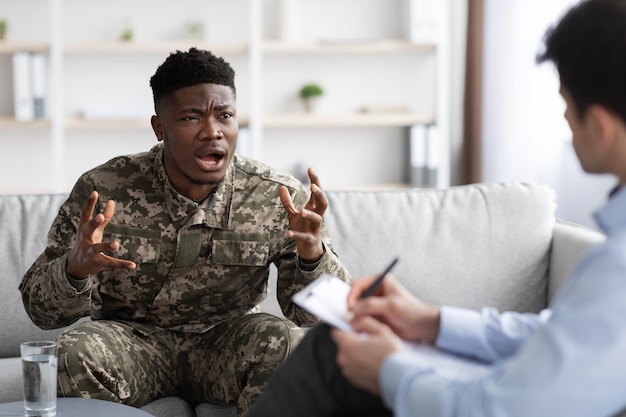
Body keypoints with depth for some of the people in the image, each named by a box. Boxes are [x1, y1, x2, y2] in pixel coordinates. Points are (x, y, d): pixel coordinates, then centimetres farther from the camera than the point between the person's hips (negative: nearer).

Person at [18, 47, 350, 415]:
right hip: (132, 340, 0)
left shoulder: (280, 198, -11)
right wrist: (75, 268, -33)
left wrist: (313, 255, -32)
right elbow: (41, 309, -9)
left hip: (224, 342, 0)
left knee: (289, 345, -30)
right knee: (73, 354, -31)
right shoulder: (103, 190, -12)